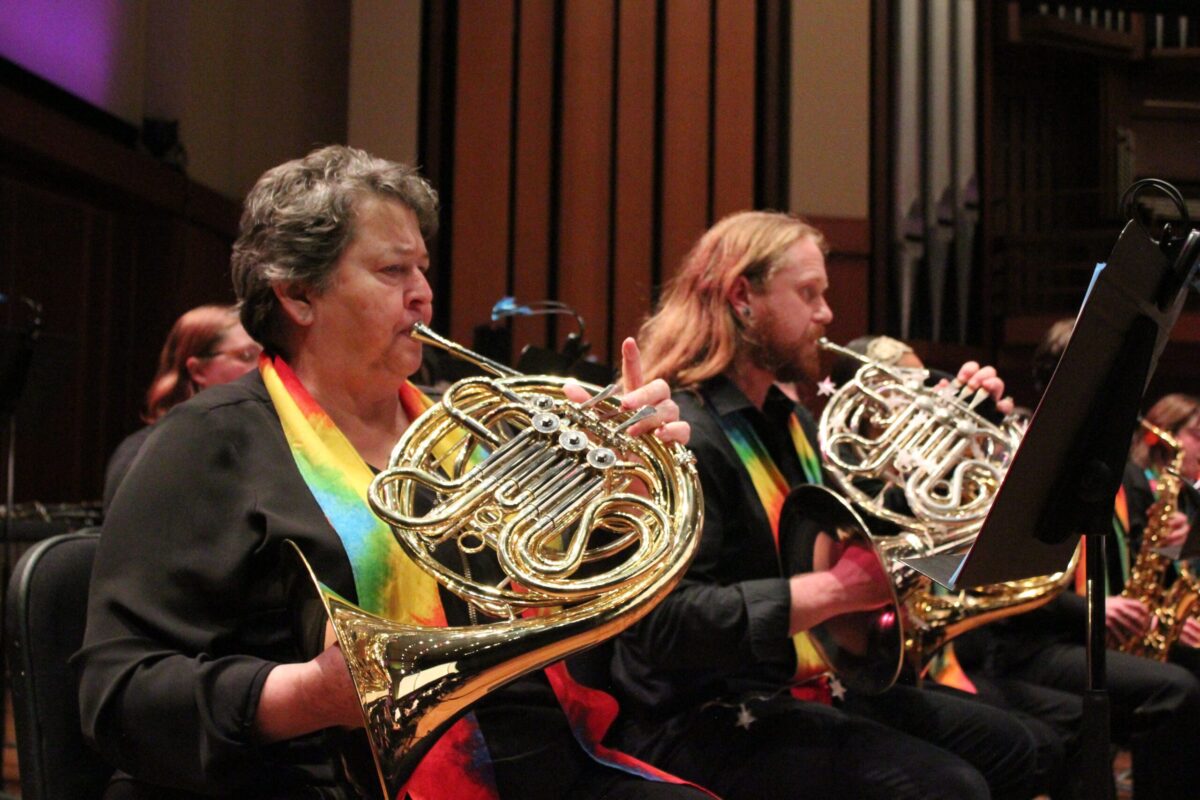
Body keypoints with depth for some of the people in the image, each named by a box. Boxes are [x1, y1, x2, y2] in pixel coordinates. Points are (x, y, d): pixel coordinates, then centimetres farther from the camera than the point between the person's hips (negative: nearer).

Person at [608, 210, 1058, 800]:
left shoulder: (788, 421, 14)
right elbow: (665, 623, -28)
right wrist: (836, 589, -31)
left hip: (814, 688, 10)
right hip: (711, 724, -10)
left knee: (1009, 748, 6)